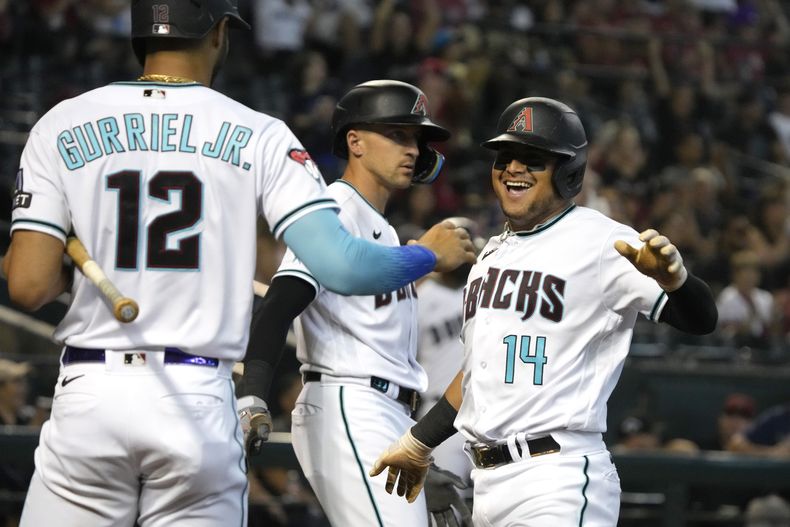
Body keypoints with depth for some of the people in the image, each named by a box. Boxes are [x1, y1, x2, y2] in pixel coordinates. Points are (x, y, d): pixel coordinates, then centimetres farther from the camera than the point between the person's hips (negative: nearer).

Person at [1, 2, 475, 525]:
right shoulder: (258, 136, 2)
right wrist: (432, 253, 10)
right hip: (200, 406, 0)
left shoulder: (60, 126, 4)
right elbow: (340, 265, -8)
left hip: (88, 399, 0)